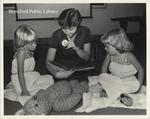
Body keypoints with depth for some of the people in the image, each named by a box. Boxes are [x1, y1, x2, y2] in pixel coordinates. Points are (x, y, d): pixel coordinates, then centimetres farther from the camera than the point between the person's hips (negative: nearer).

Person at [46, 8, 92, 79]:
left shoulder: (85, 32, -9)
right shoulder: (57, 35, -14)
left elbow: (87, 57, -3)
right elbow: (49, 61, -16)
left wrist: (76, 48, -23)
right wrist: (55, 73, -38)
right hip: (61, 69, -1)